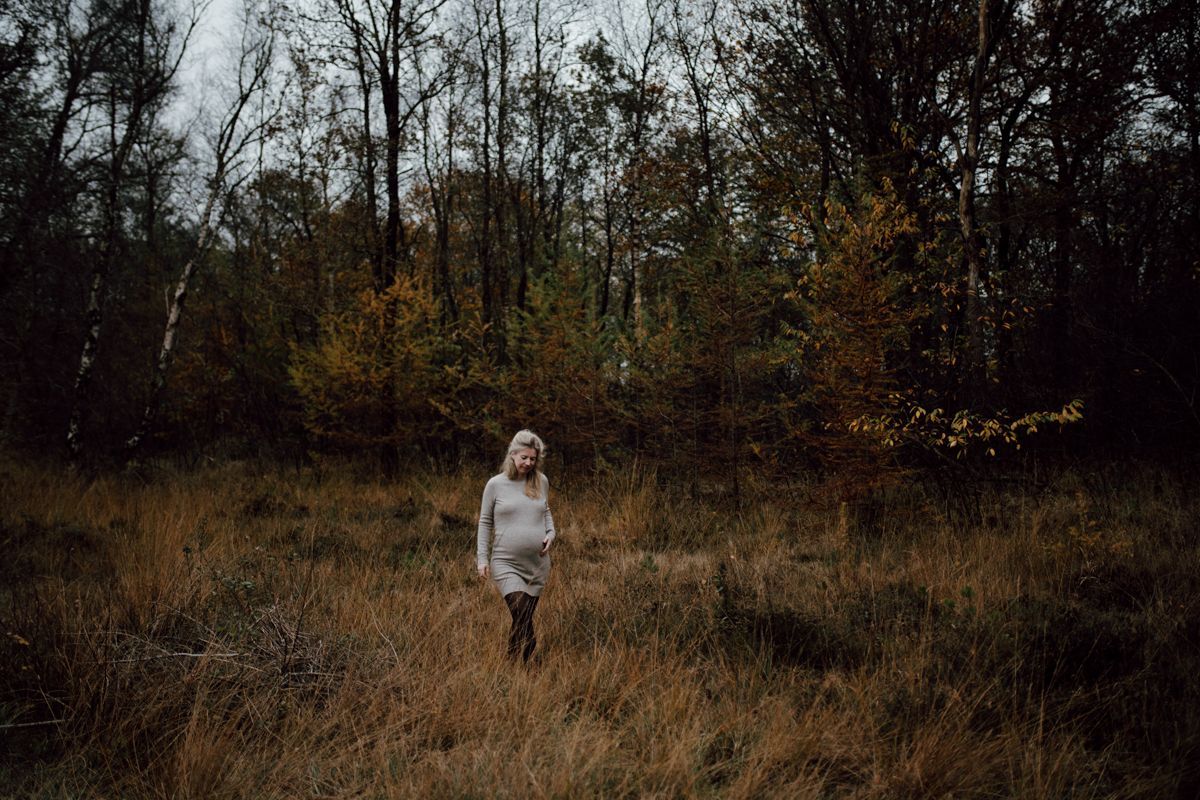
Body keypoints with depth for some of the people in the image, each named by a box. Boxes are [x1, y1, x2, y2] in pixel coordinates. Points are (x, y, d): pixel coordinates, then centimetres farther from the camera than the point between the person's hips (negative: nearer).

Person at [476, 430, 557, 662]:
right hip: (506, 563, -4)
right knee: (521, 617, -19)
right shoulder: (496, 484, -3)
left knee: (524, 619, 12)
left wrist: (550, 533, 3)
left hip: (538, 564, 4)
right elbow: (485, 522, 4)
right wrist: (482, 558, 0)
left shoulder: (541, 482, 6)